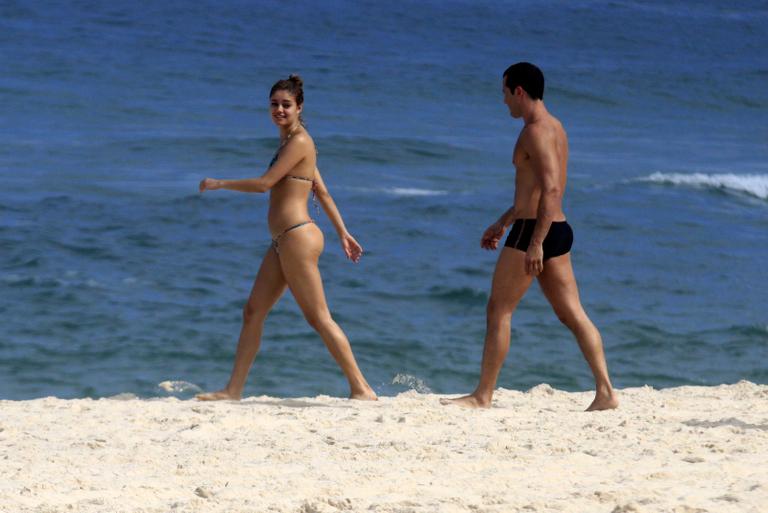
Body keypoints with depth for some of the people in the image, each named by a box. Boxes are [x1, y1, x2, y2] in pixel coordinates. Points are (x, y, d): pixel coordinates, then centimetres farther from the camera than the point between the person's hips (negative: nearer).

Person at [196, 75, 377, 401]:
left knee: (319, 318, -9)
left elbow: (264, 184, -16)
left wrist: (218, 184, -4)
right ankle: (233, 390, 17)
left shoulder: (299, 142, -12)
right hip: (283, 242, 10)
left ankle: (361, 389, -7)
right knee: (252, 313, 12)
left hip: (297, 238, -10)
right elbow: (322, 192, 22)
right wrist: (343, 233, 24)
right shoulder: (292, 142, 18)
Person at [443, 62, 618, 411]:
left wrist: (535, 242, -26)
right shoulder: (554, 127, 18)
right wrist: (504, 222, 33)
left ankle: (483, 396, 1)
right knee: (572, 314, 5)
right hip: (558, 229, 10)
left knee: (499, 310, -2)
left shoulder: (536, 131, -14)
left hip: (535, 230, -10)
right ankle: (605, 392, -2)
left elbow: (551, 189, -24)